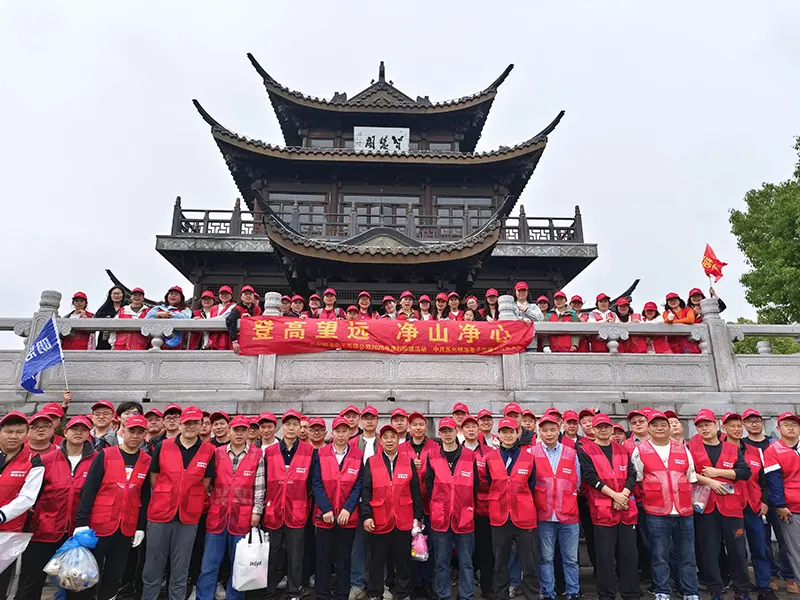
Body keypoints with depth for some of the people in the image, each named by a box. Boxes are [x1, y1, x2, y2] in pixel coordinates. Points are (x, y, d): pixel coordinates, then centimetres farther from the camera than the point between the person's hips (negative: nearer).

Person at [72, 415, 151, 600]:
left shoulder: (147, 461, 1)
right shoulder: (105, 455, -7)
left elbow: (145, 496, 5)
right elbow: (88, 489, -9)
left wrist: (141, 527, 5)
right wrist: (81, 522, -14)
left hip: (127, 528, 3)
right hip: (99, 525, -2)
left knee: (115, 573, 13)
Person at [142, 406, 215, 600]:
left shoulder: (209, 451, -4)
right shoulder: (163, 446, -2)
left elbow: (205, 483, 4)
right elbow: (153, 478, 6)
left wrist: (191, 501, 3)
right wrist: (165, 499, 6)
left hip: (189, 516, 0)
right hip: (160, 513, 0)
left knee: (180, 570, 11)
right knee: (152, 567, 11)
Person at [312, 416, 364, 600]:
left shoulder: (358, 456, 0)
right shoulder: (320, 454, 0)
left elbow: (358, 485, -4)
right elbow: (316, 483, -5)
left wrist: (347, 509, -14)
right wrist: (325, 509, -13)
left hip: (348, 516, 0)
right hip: (324, 515, 0)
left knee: (343, 560, 9)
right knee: (323, 559, 8)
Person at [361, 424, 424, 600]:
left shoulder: (408, 462, 3)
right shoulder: (371, 462, 0)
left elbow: (416, 492, 4)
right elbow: (365, 491, -3)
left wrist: (418, 517, 2)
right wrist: (366, 516, -10)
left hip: (404, 521, 1)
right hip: (379, 521, -1)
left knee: (403, 560, 12)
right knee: (377, 561, 11)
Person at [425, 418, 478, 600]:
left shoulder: (470, 456, -1)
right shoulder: (432, 457, 1)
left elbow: (475, 486, 5)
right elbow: (429, 485, 5)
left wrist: (469, 508, 5)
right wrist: (439, 505, 3)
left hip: (464, 517, 0)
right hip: (440, 517, 1)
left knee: (465, 562, 8)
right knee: (442, 562, 10)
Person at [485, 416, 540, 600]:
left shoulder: (529, 459, -1)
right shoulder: (490, 459, 0)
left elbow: (531, 488, 7)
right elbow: (489, 487, 10)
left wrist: (522, 505, 6)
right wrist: (499, 505, 9)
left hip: (525, 517, -1)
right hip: (499, 517, 1)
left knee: (530, 564, 6)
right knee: (500, 563, 14)